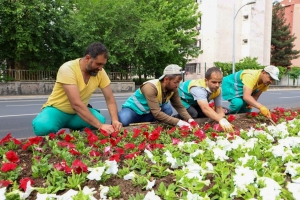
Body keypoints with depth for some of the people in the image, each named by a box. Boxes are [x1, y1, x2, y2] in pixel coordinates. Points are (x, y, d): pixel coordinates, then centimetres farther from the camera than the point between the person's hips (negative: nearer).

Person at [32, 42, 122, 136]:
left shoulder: (100, 72, -11)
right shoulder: (68, 69, -28)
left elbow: (110, 98, -7)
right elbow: (76, 104, -36)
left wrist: (115, 120, -26)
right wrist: (100, 126, -41)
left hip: (79, 112, 5)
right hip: (57, 110, -4)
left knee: (100, 120, -26)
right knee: (43, 127, -36)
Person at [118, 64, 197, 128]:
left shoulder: (173, 88, -12)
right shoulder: (150, 87, -33)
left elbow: (179, 107, -9)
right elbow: (157, 113, -38)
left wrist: (190, 119, -26)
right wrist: (178, 122, -39)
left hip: (148, 113, 7)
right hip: (133, 109, -7)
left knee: (168, 109, -21)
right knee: (123, 121, -38)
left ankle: (138, 122, -7)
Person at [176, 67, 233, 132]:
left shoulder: (218, 90, -18)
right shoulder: (198, 88, -43)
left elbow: (219, 108, -15)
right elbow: (205, 108, -57)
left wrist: (223, 121, -36)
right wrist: (221, 120, -71)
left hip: (193, 102, 8)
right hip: (180, 97, -8)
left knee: (208, 113, -7)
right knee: (192, 114, -29)